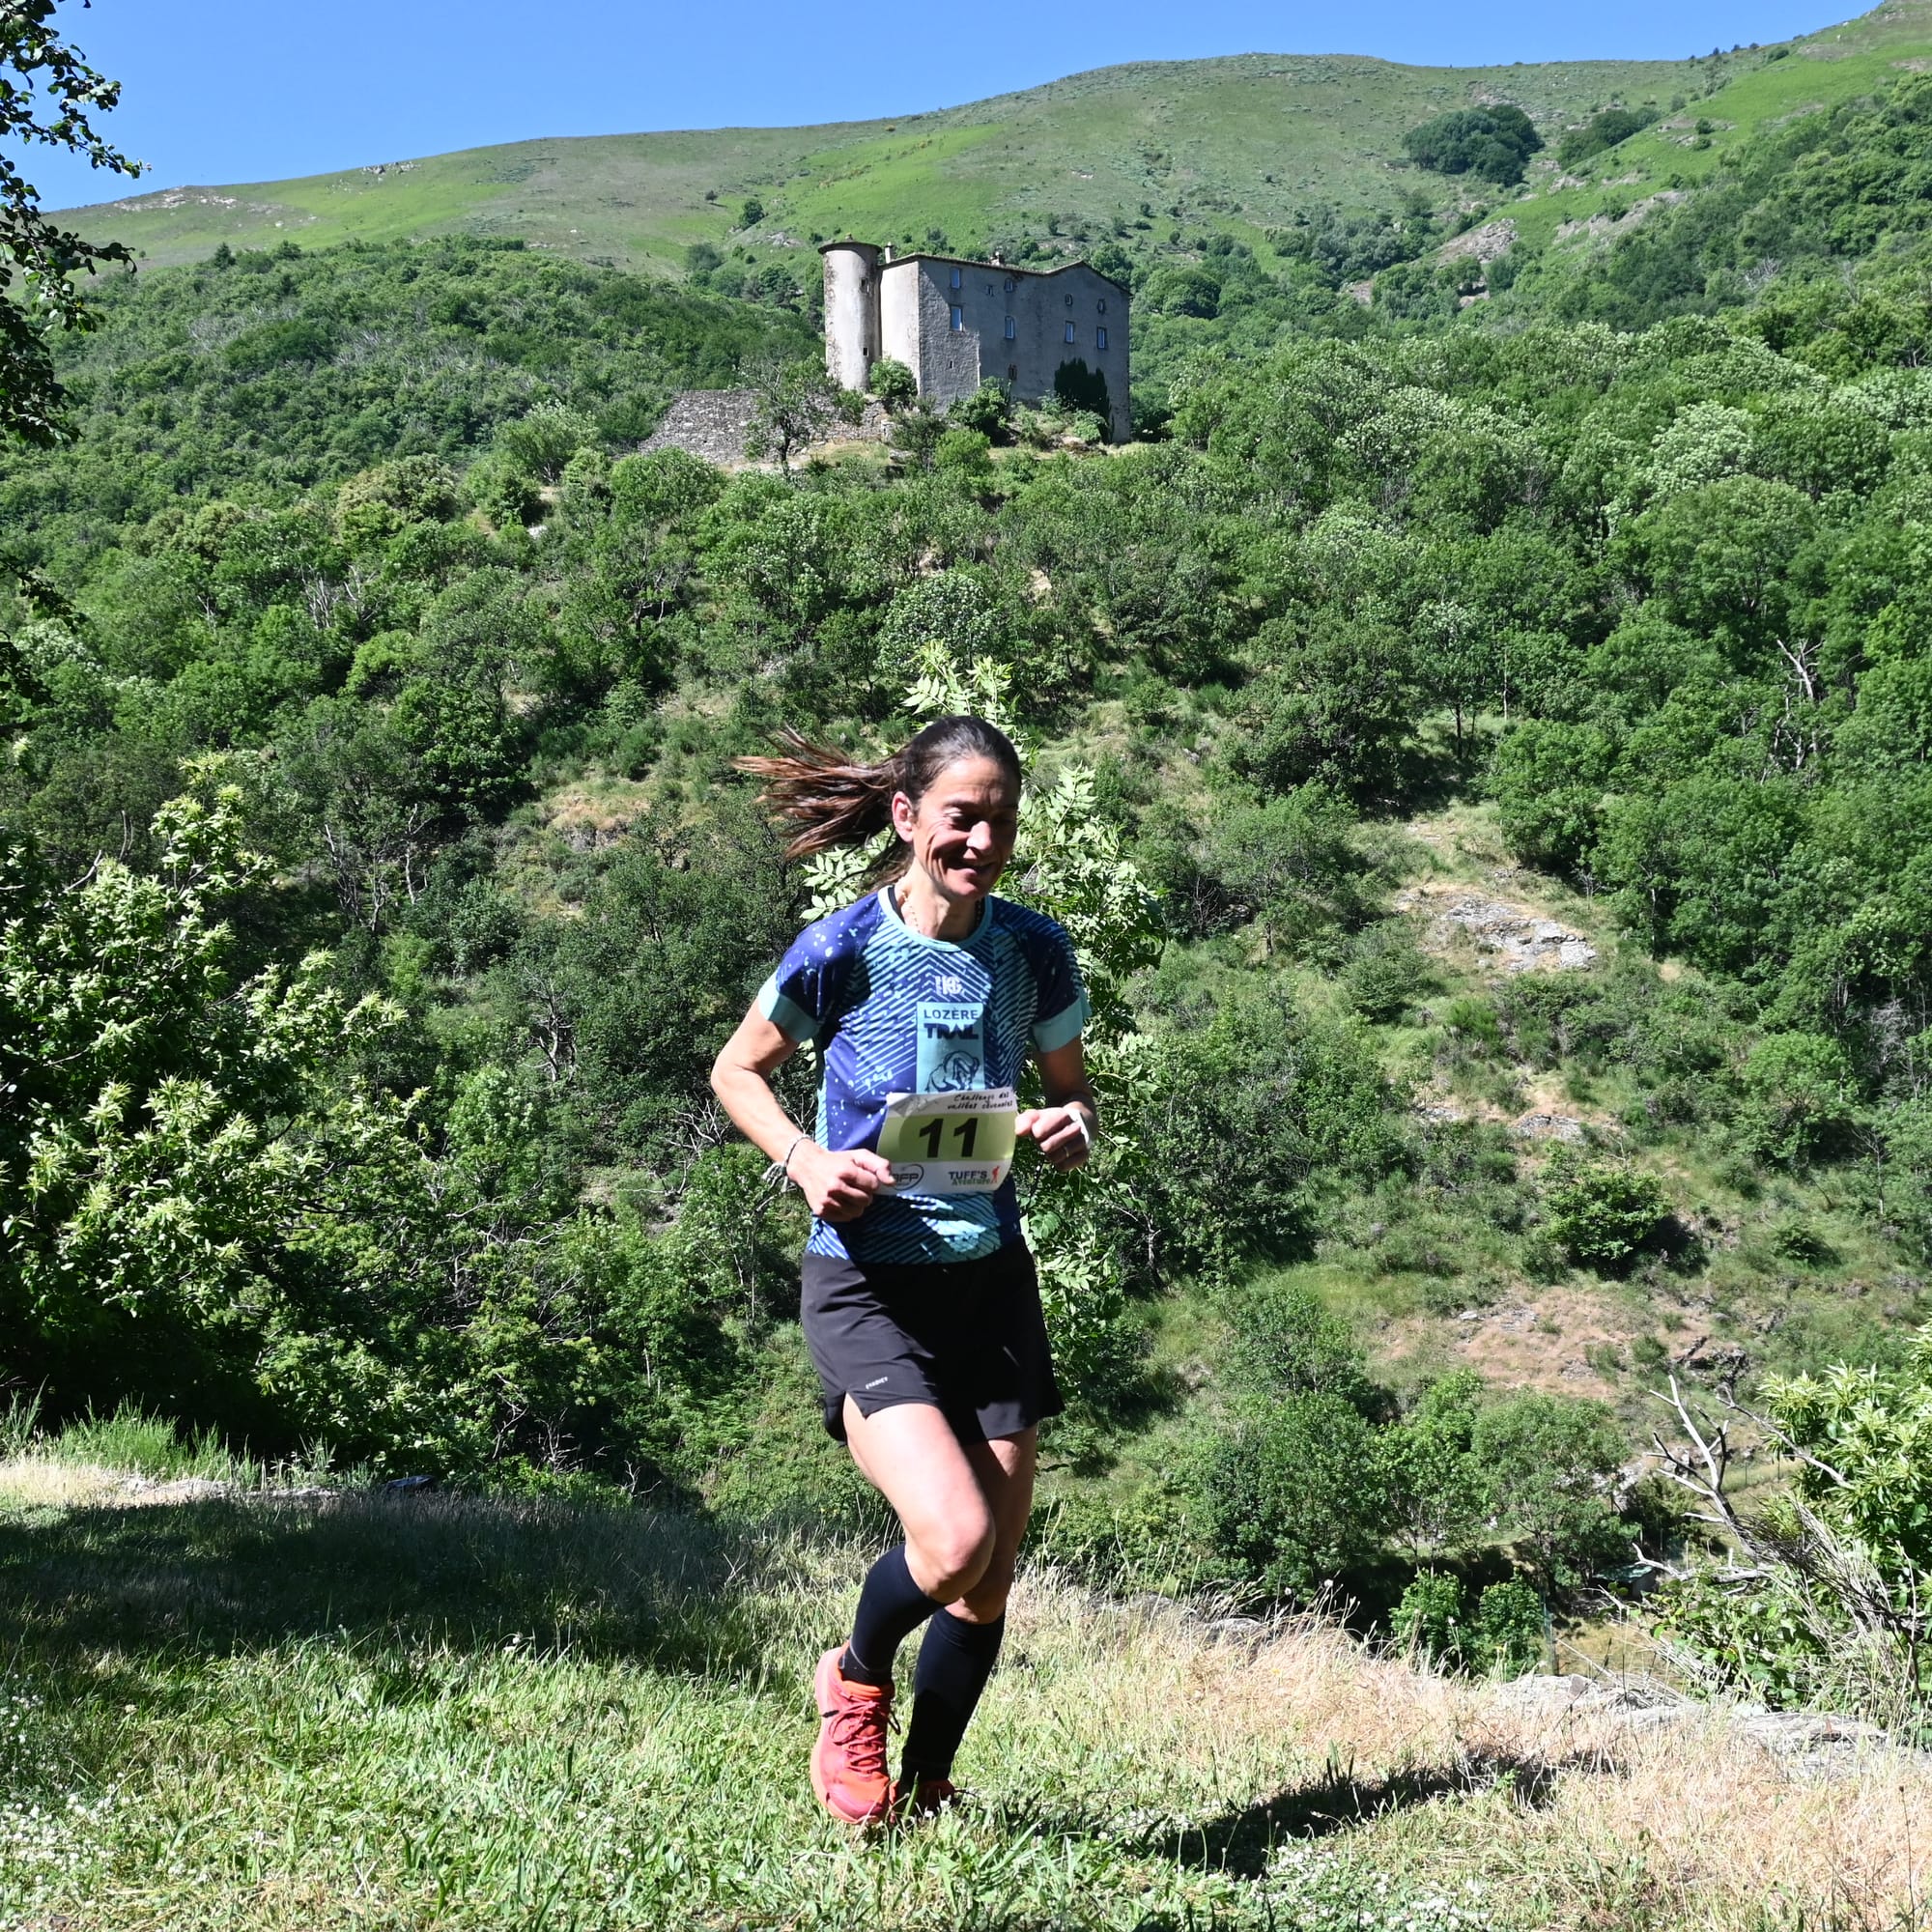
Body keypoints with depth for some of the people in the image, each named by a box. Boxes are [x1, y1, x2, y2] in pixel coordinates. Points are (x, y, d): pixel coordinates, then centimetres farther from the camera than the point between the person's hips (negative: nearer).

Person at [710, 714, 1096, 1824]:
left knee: (991, 1575, 7)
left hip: (992, 1280, 5)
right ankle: (856, 1682, 13)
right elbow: (737, 1073, 4)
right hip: (868, 1285, -4)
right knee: (952, 1541, -22)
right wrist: (805, 1161, -14)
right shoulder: (842, 952, -11)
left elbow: (1072, 1083, 16)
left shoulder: (1034, 951, -1)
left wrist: (1075, 1126, -8)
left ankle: (924, 1795, 31)